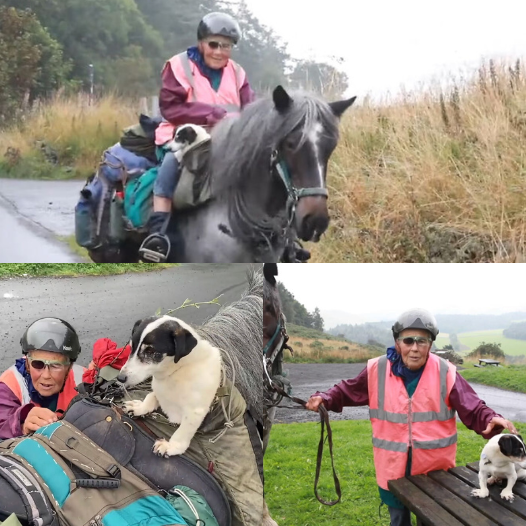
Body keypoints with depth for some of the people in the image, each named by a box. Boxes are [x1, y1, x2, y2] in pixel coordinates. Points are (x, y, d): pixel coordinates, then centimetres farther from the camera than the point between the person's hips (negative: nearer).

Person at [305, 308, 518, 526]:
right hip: (393, 468, 1)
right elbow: (347, 391, 7)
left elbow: (473, 410, -11)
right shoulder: (378, 370, -8)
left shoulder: (445, 373, -12)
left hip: (434, 469, -1)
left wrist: (492, 420, -32)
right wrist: (325, 399, -10)